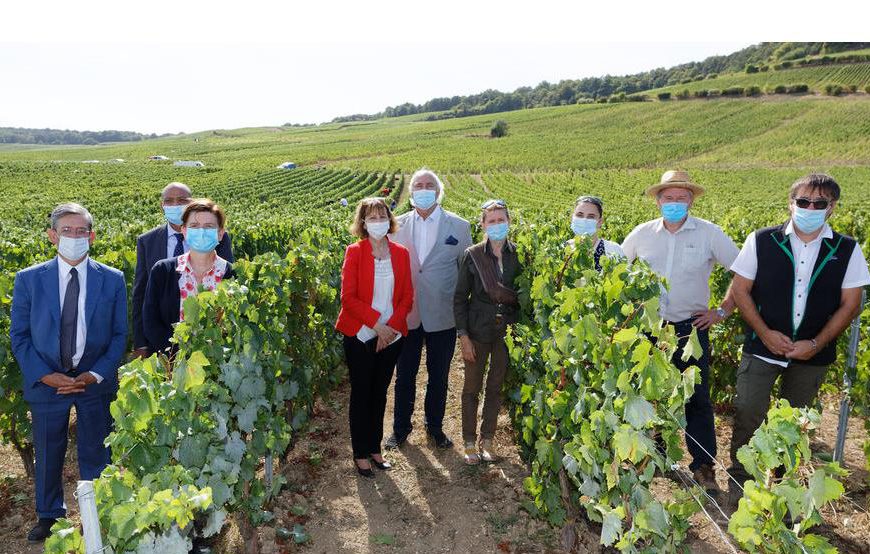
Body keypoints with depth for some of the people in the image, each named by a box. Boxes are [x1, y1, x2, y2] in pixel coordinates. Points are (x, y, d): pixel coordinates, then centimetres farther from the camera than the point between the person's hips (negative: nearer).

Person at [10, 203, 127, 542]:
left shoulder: (112, 280, -4)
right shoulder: (28, 279, -3)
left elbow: (120, 334, -1)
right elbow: (19, 336, 0)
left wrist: (95, 375, -12)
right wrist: (45, 375, -12)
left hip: (96, 383, 0)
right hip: (47, 383, 1)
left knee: (96, 454, 11)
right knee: (48, 455, 16)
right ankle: (49, 515, 39)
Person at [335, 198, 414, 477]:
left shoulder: (401, 253, 2)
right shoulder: (354, 252, -7)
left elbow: (407, 296, 3)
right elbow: (348, 297, -11)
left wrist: (391, 325, -11)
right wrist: (376, 323, -19)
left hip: (392, 336, 3)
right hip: (361, 336, -3)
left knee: (380, 392, 14)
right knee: (361, 394, 7)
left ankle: (375, 448, 29)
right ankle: (360, 454, 21)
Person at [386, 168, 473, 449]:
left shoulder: (459, 226, -4)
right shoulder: (398, 226, 1)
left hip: (442, 317, -1)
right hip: (406, 316, 1)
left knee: (439, 378, 15)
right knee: (404, 376, 15)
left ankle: (435, 426, 35)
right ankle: (401, 428, 33)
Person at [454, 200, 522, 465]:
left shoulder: (519, 254, -2)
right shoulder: (472, 256, -7)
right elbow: (460, 298, -4)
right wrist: (463, 335, -8)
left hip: (507, 331, 2)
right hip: (478, 331, -2)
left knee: (496, 386, 13)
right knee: (472, 388, 8)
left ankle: (487, 439, 29)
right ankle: (469, 443, 23)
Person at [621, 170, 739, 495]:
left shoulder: (709, 234, -4)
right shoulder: (642, 234, 2)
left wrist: (723, 311, -3)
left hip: (691, 329, -2)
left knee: (697, 399, 2)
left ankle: (703, 466, 16)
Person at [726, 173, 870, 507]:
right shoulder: (761, 242, -7)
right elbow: (740, 290, -3)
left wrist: (816, 344, -11)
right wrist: (766, 333, -13)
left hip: (813, 354, 2)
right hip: (763, 347, -1)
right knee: (748, 416, -1)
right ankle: (739, 481, 18)